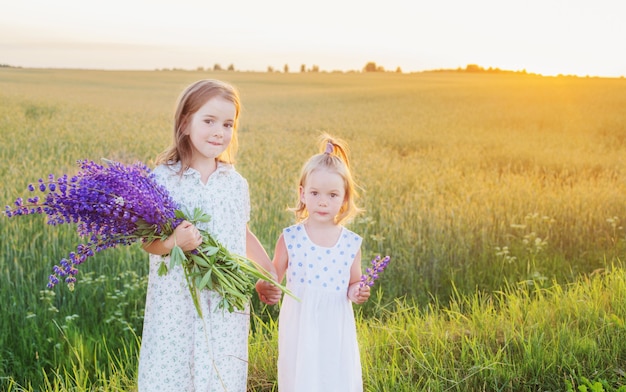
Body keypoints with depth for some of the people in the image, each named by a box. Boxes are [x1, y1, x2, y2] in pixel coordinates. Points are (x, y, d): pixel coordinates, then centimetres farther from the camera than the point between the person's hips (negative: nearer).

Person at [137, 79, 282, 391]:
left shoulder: (236, 182, 3)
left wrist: (269, 275, 8)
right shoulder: (163, 178, -7)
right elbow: (148, 240, -5)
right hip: (176, 303, -2)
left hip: (225, 304, 3)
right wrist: (172, 243, -25)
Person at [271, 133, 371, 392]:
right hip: (300, 329, -1)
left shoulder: (351, 243, -2)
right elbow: (274, 278, 2)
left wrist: (356, 293, -10)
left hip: (337, 331, 1)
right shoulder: (290, 238, -6)